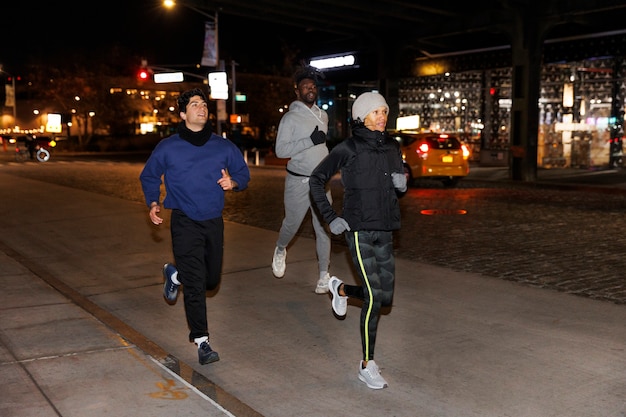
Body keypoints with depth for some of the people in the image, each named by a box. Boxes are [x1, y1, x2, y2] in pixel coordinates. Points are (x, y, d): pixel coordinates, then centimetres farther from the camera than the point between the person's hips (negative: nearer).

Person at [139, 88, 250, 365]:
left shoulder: (223, 146, 2)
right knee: (195, 285, -7)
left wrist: (233, 182, -10)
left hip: (214, 222, 4)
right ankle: (201, 341, 5)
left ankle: (175, 274, 46)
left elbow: (243, 173, 13)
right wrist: (153, 203, -3)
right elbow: (149, 177, 12)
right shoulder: (168, 148, -2)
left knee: (211, 279, 15)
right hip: (185, 223, -3)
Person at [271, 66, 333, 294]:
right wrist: (310, 141, -23)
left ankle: (324, 275, 6)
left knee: (323, 229, 0)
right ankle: (280, 250, 41)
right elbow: (280, 150, -18)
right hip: (298, 181, -5)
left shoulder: (323, 115, 11)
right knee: (292, 223, 9)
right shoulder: (290, 118, -9)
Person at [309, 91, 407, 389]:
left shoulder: (392, 148, 9)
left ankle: (341, 289, 38)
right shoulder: (348, 148, -7)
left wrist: (402, 185, -5)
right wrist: (330, 218, -8)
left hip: (384, 231, 6)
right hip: (359, 230, -6)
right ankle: (367, 366, 4)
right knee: (373, 296, -10)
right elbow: (317, 180, -1)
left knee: (385, 297, 8)